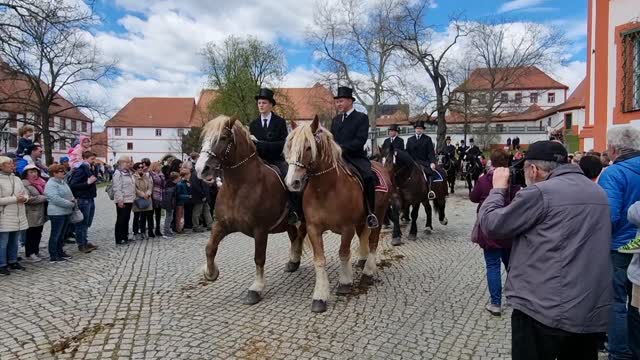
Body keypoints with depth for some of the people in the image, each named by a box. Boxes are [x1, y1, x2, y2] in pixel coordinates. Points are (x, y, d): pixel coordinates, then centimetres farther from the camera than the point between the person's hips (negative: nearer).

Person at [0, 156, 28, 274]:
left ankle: (13, 261, 28)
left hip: (19, 216, 7)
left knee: (14, 241, 16)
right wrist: (15, 199, -17)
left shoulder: (17, 179, 10)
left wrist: (24, 198, -6)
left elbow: (26, 193, 16)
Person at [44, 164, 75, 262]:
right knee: (55, 235, -2)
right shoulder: (51, 184, -15)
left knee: (61, 234, 17)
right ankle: (53, 256, 5)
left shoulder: (62, 182, 14)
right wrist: (70, 204, -18)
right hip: (57, 213, -9)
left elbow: (69, 194, 19)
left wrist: (73, 200, -3)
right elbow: (56, 199, -24)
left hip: (66, 212, 9)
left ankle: (60, 252, 28)